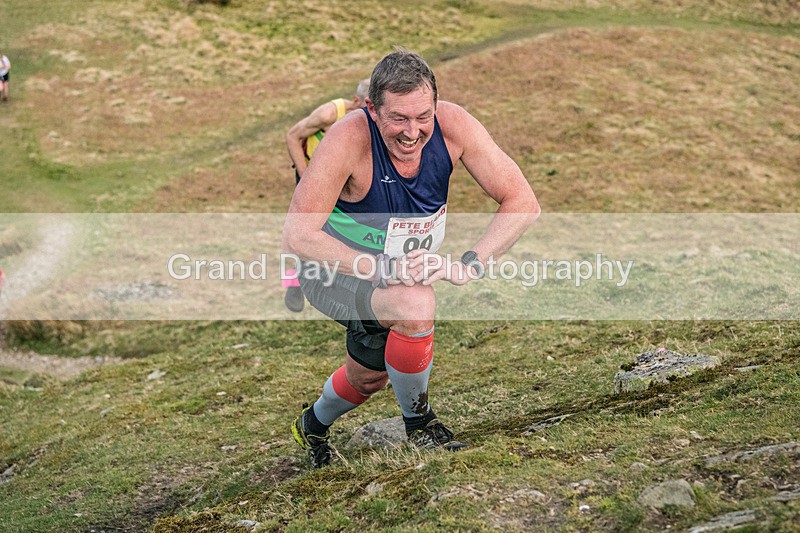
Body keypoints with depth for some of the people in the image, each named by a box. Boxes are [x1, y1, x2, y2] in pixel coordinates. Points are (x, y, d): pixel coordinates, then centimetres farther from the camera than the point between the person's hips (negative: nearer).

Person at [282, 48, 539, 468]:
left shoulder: (452, 126, -23)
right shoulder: (349, 140, -34)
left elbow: (522, 203, -20)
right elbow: (297, 235, -35)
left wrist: (469, 265, -34)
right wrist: (381, 269, -45)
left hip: (404, 267, 5)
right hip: (339, 272, -5)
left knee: (367, 378, 25)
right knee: (415, 305, -35)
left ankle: (313, 425, 59)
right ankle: (418, 421, -9)